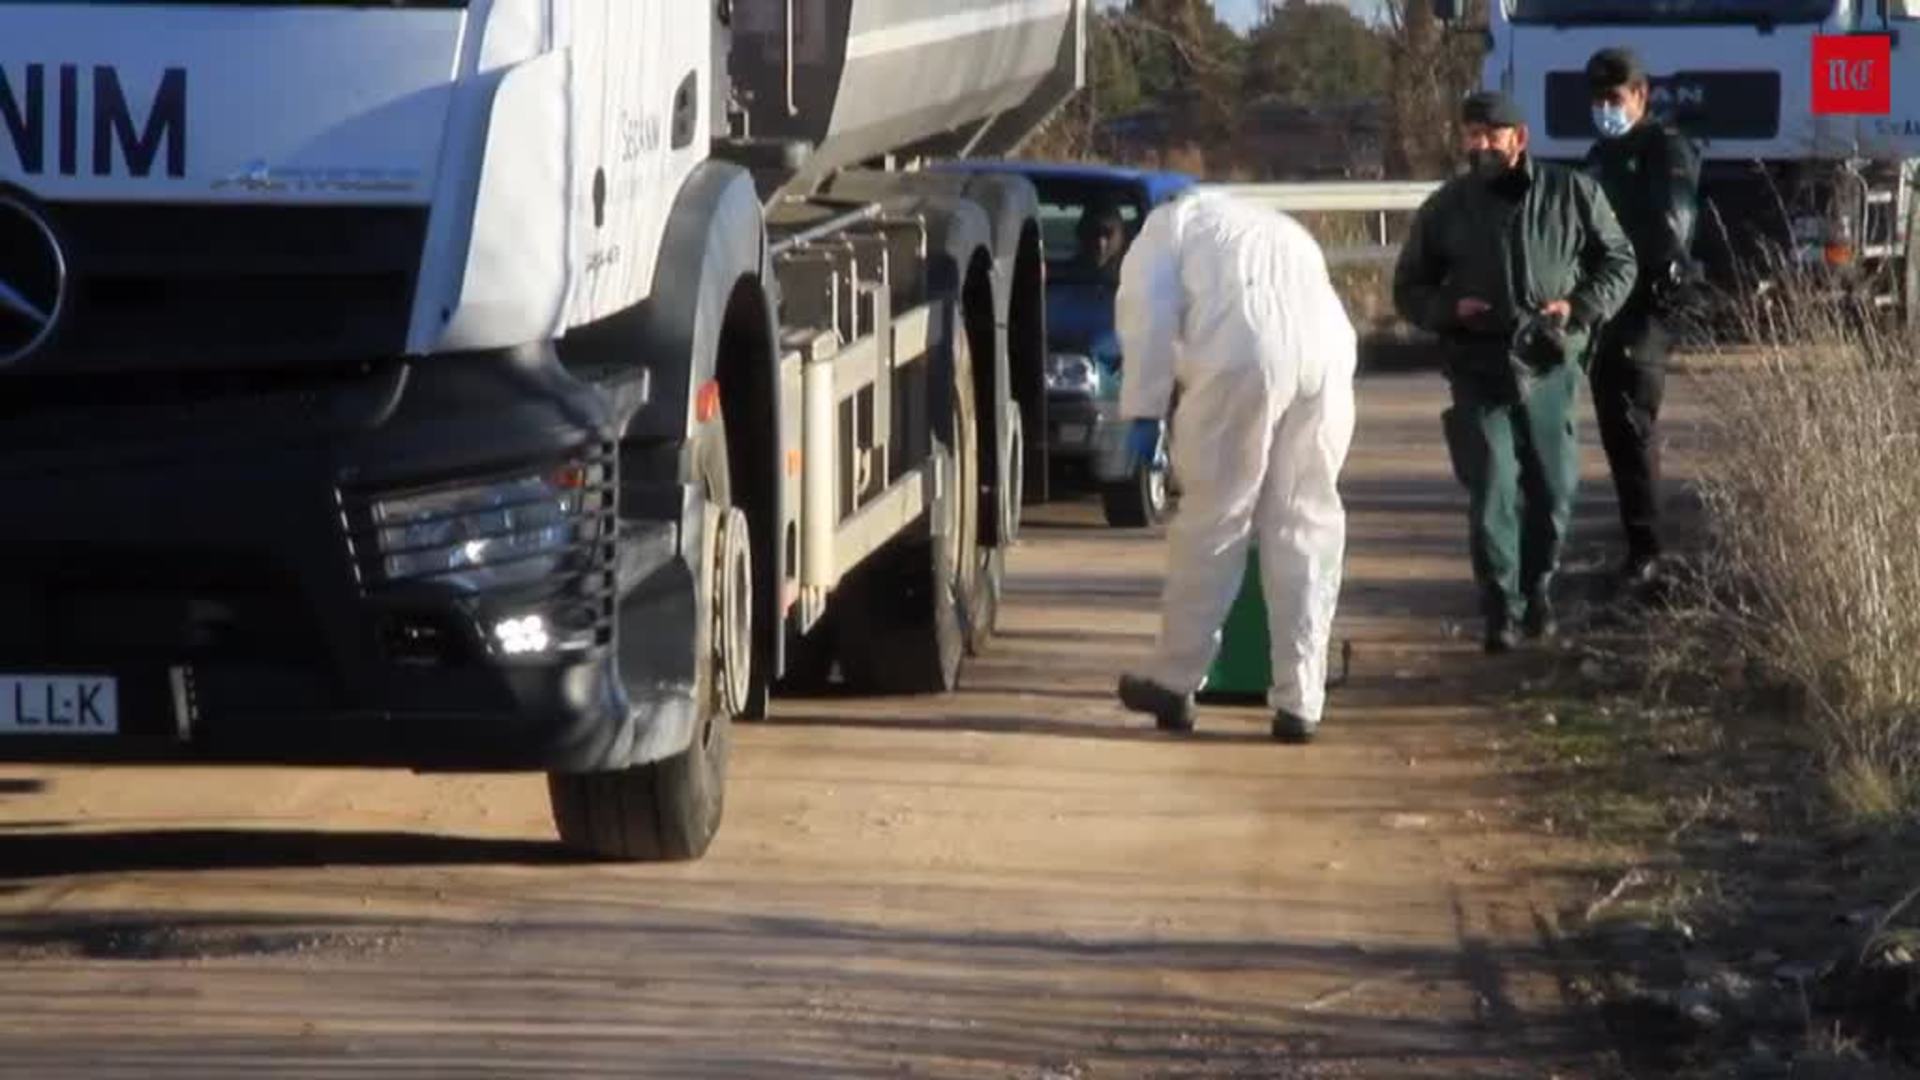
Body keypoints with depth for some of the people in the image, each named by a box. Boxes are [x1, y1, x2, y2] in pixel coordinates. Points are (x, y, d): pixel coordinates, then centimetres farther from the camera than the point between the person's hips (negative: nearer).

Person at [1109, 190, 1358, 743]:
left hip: (1245, 351, -5)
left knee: (1212, 519, 5)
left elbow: (1148, 312, 7)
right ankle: (1299, 701, 8)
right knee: (1307, 523, 9)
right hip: (1326, 352, 5)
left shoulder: (1169, 223, 24)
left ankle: (1174, 682, 15)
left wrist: (1143, 410, 5)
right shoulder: (1282, 232, 40)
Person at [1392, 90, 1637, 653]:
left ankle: (1538, 591, 30)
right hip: (1479, 373, -1)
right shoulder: (1446, 208, 2)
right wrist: (1448, 307, -11)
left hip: (1550, 370, 1)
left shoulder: (1572, 194, 1)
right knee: (1491, 494, -8)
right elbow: (1408, 289, 11)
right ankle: (1503, 609, 2)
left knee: (1553, 490, 9)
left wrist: (1580, 306, -7)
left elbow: (1618, 261, 11)